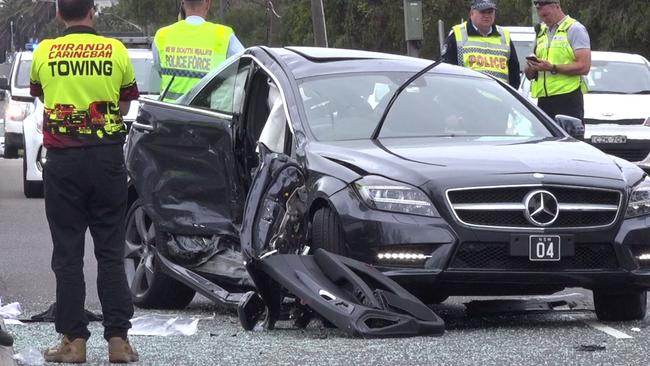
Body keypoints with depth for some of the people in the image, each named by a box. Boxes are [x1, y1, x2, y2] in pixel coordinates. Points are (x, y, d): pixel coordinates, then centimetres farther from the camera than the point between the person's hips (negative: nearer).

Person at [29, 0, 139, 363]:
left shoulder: (44, 53, -2)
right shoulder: (116, 51, -2)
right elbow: (125, 104, 9)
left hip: (63, 160, 0)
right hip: (108, 156, 0)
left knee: (68, 254, 5)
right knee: (111, 253, 6)